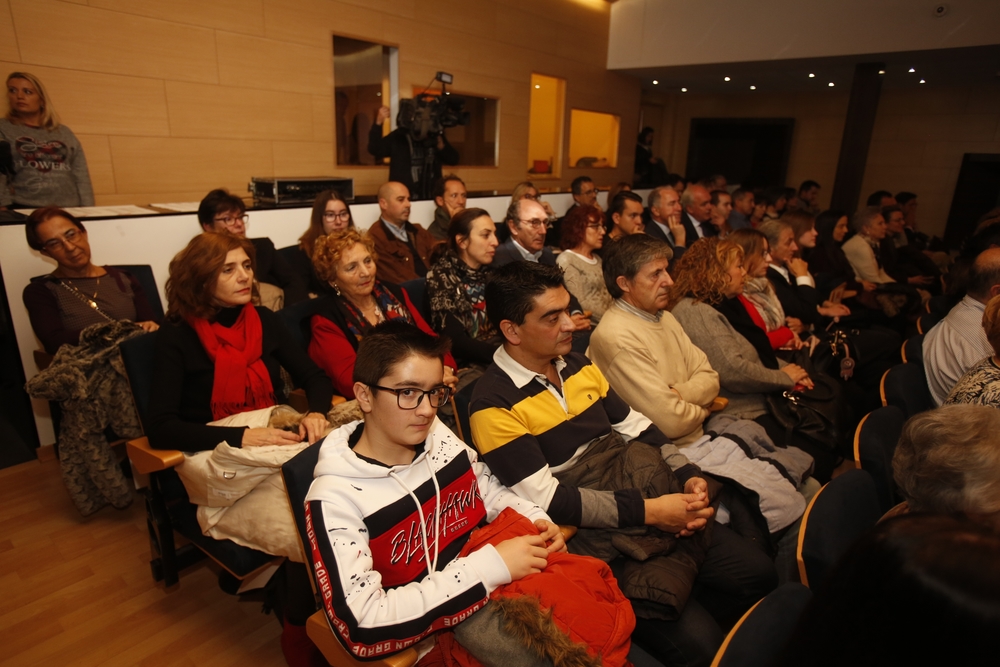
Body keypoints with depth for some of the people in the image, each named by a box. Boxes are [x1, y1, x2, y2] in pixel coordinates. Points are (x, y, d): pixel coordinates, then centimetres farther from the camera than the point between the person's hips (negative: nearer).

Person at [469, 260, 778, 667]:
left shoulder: (577, 366, 8)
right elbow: (548, 501, -19)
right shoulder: (494, 405, -16)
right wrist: (647, 511, -20)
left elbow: (635, 427, 13)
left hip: (654, 500, 7)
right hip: (595, 537, -7)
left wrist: (688, 477, -3)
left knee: (759, 573, 3)